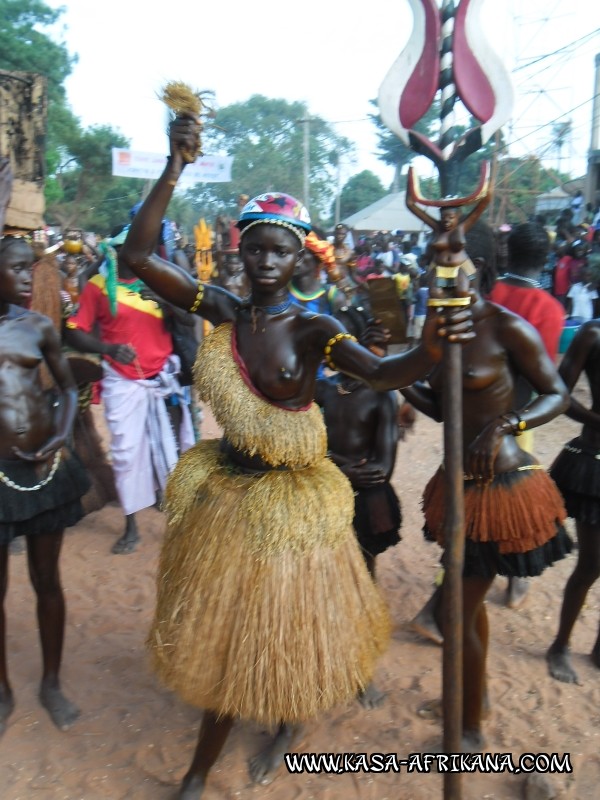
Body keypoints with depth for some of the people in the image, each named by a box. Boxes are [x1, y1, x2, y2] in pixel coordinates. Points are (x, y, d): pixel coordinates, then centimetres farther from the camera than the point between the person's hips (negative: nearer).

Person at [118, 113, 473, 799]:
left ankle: (285, 725, 49)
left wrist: (429, 350, -54)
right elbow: (137, 255, -14)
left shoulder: (313, 328, -16)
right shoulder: (221, 312, -8)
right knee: (221, 628, 23)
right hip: (223, 491, 4)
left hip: (287, 501, -4)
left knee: (279, 626, 16)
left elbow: (380, 373, -33)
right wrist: (174, 167, -21)